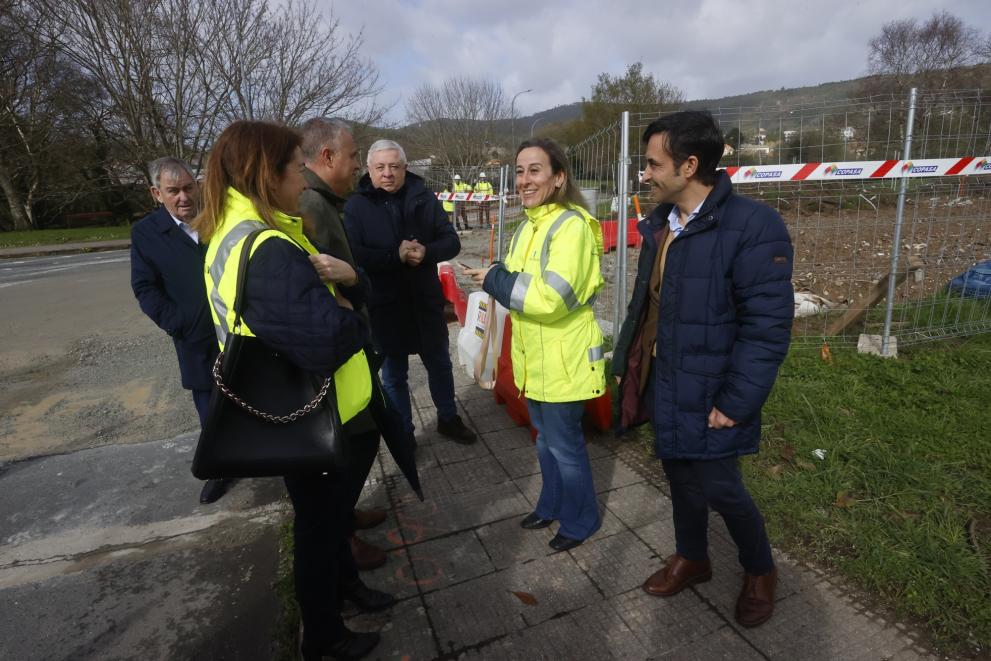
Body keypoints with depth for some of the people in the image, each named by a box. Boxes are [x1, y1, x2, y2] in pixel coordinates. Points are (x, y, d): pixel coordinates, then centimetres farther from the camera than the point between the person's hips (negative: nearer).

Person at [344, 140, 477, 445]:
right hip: (384, 306, -2)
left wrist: (426, 251, -22)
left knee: (440, 364, 19)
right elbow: (352, 255, -19)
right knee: (394, 374, 13)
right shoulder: (355, 206, -7)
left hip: (425, 301, 3)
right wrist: (396, 255, -26)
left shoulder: (423, 197, 0)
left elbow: (452, 242, -3)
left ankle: (447, 419, 41)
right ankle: (403, 433, 32)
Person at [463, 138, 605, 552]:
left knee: (565, 445, 8)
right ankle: (552, 506, 44)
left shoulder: (571, 225, -20)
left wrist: (494, 279, -19)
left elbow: (551, 298, -29)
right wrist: (497, 279, -3)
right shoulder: (529, 225, 9)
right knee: (545, 439, 23)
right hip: (536, 360, 9)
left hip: (565, 361, -8)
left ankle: (580, 520, 32)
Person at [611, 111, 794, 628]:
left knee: (719, 488, 7)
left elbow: (767, 327, -20)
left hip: (707, 395, -6)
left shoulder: (753, 226, -19)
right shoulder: (660, 226, 5)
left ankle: (760, 571, 38)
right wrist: (625, 363, 11)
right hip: (663, 387, 7)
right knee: (680, 477, 21)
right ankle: (691, 558, 45)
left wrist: (735, 402, -19)